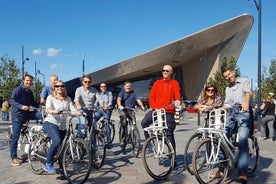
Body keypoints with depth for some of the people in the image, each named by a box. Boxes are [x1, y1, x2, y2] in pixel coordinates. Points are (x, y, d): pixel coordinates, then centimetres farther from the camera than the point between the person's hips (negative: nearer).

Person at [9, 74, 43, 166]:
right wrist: (21, 106, -33)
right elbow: (11, 100, -19)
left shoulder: (30, 92, 12)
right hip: (18, 115, -6)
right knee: (15, 137, -2)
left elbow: (33, 103, 21)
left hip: (27, 113, 6)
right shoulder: (18, 89, -9)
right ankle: (14, 158, 7)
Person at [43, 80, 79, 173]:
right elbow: (48, 108, -16)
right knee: (57, 141, -28)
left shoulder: (67, 99, 12)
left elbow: (73, 109, 0)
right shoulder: (51, 97, 0)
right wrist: (53, 111, -39)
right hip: (50, 123, -5)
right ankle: (48, 164, -12)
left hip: (62, 126, 5)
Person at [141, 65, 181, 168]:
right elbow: (151, 96, 6)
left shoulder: (174, 83, 7)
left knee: (170, 135, 0)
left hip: (169, 111, -2)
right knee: (144, 122, -23)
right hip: (156, 110, 2)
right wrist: (154, 107, -9)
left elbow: (177, 95, -7)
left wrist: (178, 100, -31)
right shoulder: (157, 83, 11)